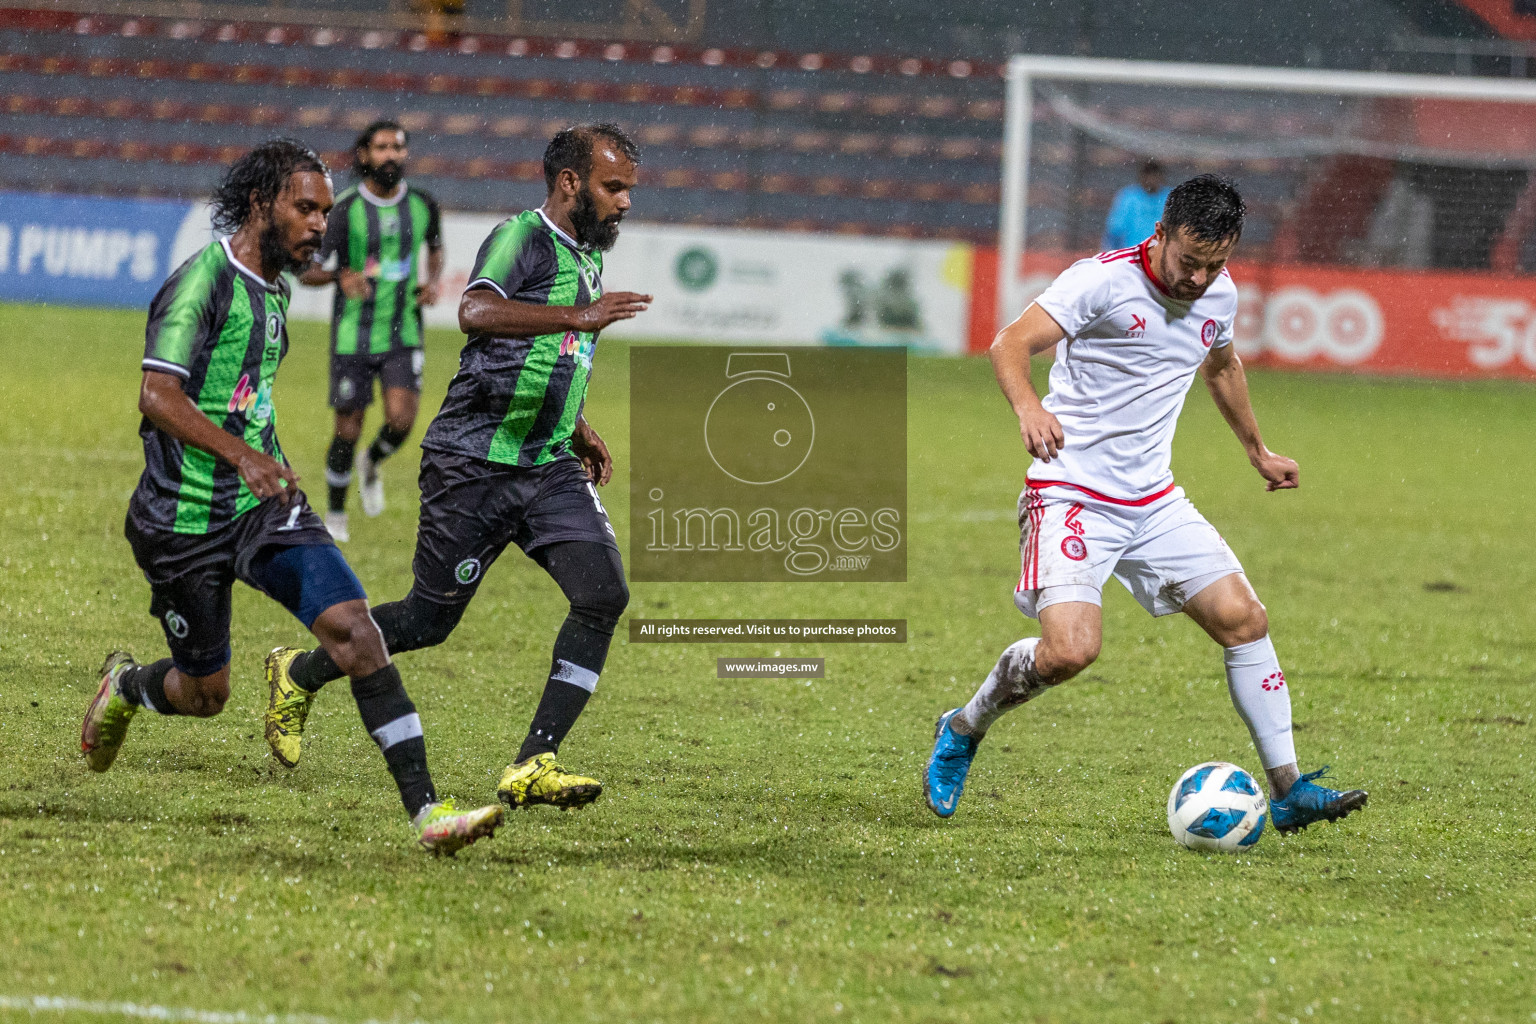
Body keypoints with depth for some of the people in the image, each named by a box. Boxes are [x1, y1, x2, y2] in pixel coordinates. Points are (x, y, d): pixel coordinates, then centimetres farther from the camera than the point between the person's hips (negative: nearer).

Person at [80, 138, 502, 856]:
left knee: (353, 628, -16)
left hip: (263, 504, 6)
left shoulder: (273, 288, 11)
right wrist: (242, 455, -40)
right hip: (185, 520, -6)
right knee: (205, 694, 6)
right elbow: (158, 395, -27)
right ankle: (125, 687, 43)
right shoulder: (203, 282, -16)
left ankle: (425, 810, -22)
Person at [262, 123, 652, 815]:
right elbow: (475, 312, -35)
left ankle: (532, 768, -14)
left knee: (604, 594, -14)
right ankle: (299, 674, 30)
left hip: (550, 468, 7)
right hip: (474, 463, -7)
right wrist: (578, 317, -39)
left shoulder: (590, 253, 15)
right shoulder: (521, 238, -13)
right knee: (430, 619, 3)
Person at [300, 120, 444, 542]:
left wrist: (433, 281, 1)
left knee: (401, 420, -15)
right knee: (348, 432, 2)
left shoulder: (422, 205, 0)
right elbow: (307, 270, -10)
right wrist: (341, 276, -31)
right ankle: (335, 514, 24)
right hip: (353, 334, -2)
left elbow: (435, 247, 22)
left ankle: (372, 463, 20)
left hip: (403, 333, 2)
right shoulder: (345, 209, -11)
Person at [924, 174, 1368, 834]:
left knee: (1243, 619, -1)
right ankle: (962, 730, 4)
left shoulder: (1220, 295, 6)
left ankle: (1287, 791, 7)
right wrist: (1028, 406, -45)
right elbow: (1011, 344, -24)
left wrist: (1257, 450, 39)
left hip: (1154, 502, 7)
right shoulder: (1105, 280, -16)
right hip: (1072, 498, -7)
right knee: (1071, 650, -23)